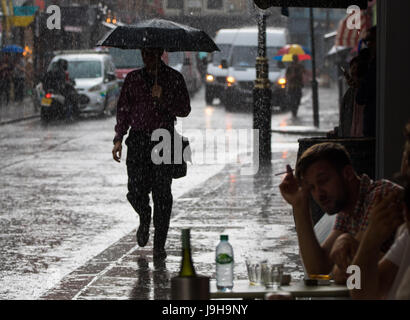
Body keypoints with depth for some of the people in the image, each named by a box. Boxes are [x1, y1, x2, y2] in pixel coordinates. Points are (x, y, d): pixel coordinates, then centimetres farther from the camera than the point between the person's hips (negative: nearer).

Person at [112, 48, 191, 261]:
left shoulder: (174, 78, 6)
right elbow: (123, 109, 14)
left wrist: (162, 99, -13)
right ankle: (145, 218, 28)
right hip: (137, 140, 2)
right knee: (136, 191, -7)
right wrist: (118, 139, 4)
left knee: (162, 194, -5)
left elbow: (184, 109, 2)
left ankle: (159, 245, 3)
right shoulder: (133, 79, 12)